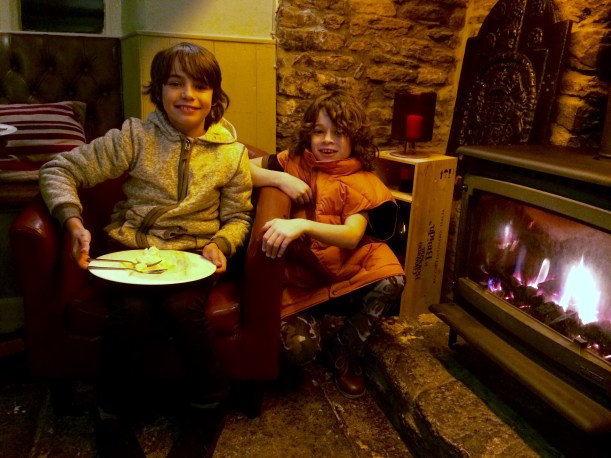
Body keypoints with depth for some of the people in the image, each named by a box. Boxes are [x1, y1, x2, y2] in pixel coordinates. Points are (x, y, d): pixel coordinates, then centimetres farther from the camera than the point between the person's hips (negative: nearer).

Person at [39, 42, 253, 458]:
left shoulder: (231, 152, 3)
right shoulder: (135, 137, -1)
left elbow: (238, 217, 8)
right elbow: (59, 170, -1)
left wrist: (220, 246, -13)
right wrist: (74, 223, -18)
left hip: (193, 255, 0)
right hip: (132, 249, 0)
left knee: (181, 308, -30)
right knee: (132, 312, -29)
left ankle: (210, 404, -3)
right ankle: (111, 415, -3)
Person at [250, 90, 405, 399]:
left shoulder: (362, 182, -4)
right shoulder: (296, 162, 3)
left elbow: (352, 236, -22)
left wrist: (303, 225, -40)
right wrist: (281, 179, -17)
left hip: (347, 277, 1)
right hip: (301, 280, 0)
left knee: (392, 280, -30)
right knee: (299, 349, -25)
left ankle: (345, 352, -1)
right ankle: (326, 327, 15)